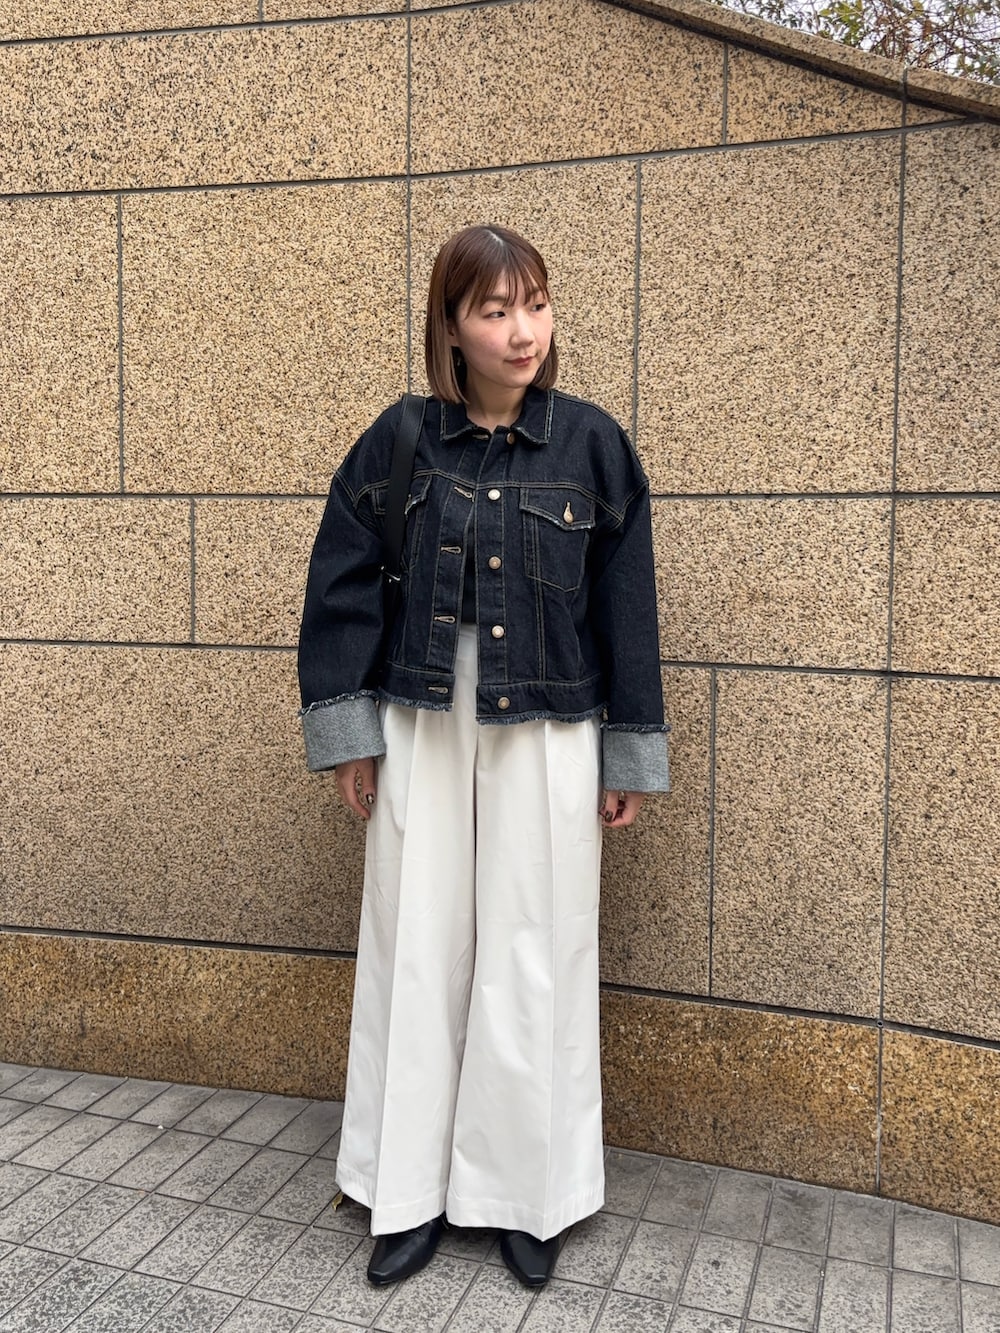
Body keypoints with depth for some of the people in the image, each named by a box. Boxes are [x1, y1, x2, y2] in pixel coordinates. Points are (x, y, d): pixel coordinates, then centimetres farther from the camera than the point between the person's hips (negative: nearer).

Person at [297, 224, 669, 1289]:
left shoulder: (592, 444, -2)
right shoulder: (399, 442, 0)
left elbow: (626, 606, 1)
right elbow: (343, 585, 3)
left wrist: (630, 758, 0)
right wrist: (346, 733, -1)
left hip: (547, 737, -1)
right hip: (420, 731, 1)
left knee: (534, 959, 7)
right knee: (417, 952, 8)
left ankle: (528, 1192, 27)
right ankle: (412, 1192, 26)